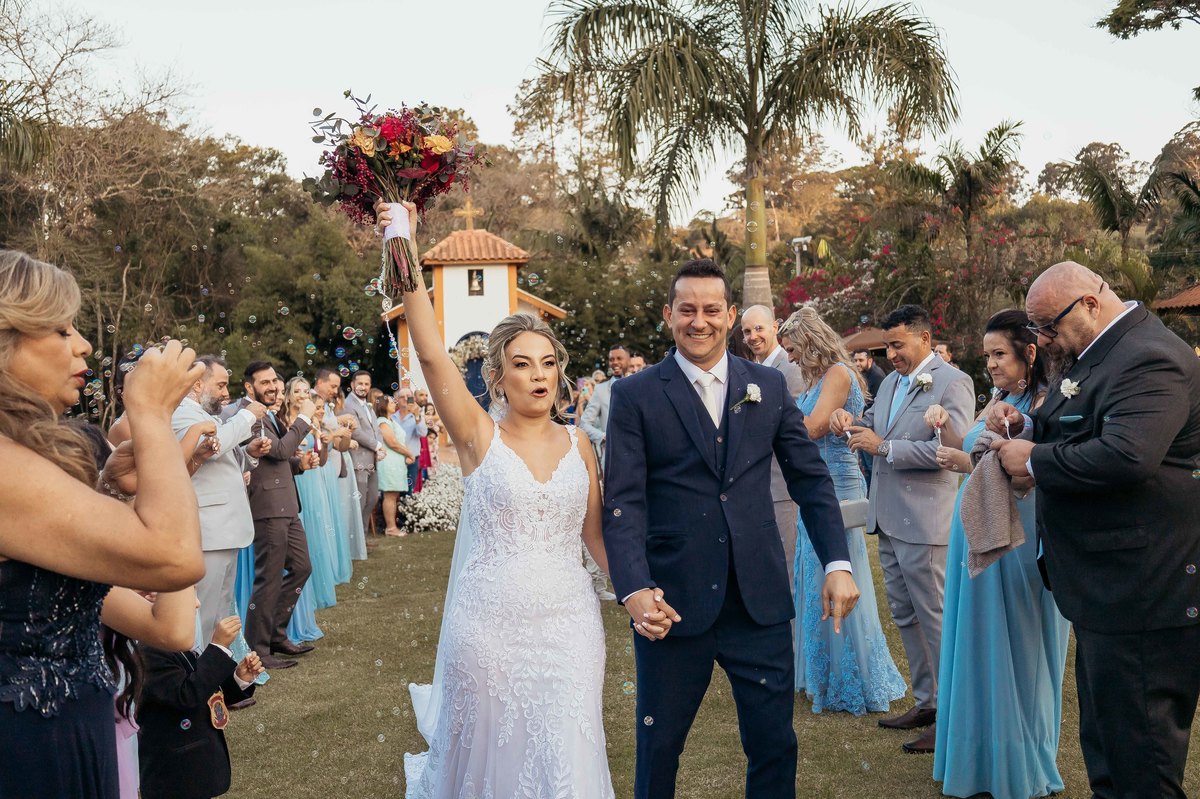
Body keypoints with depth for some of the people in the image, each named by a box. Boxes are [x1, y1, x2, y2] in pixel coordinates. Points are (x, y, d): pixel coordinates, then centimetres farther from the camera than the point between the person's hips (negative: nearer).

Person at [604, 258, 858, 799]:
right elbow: (623, 502, -8)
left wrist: (838, 563, -2)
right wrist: (634, 589, -21)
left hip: (759, 600, 2)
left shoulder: (769, 386, 7)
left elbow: (810, 479, 9)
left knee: (774, 743, 11)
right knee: (659, 746, 12)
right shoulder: (634, 396, -2)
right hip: (672, 602, -2)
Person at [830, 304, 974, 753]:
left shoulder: (952, 383, -11)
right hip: (888, 519, 9)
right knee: (905, 617, 16)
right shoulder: (891, 382, 16)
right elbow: (874, 430, 21)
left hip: (924, 523, -9)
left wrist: (884, 447, -19)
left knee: (937, 620, -1)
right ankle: (926, 702, 28)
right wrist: (850, 423, -1)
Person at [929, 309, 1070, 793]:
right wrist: (946, 427, 0)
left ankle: (1022, 774, 22)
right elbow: (967, 452, 17)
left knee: (1014, 655, 5)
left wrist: (969, 466, -26)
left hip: (1015, 547, -7)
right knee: (979, 650, 15)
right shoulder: (998, 401, 11)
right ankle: (981, 759, 30)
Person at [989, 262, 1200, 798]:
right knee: (1104, 739, 21)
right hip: (1107, 588, 11)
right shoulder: (1094, 354, 13)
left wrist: (1033, 461, -21)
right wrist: (1024, 426, 2)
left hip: (1142, 592, -11)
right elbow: (1074, 434, 22)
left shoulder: (1149, 360, -20)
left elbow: (1126, 456, -34)